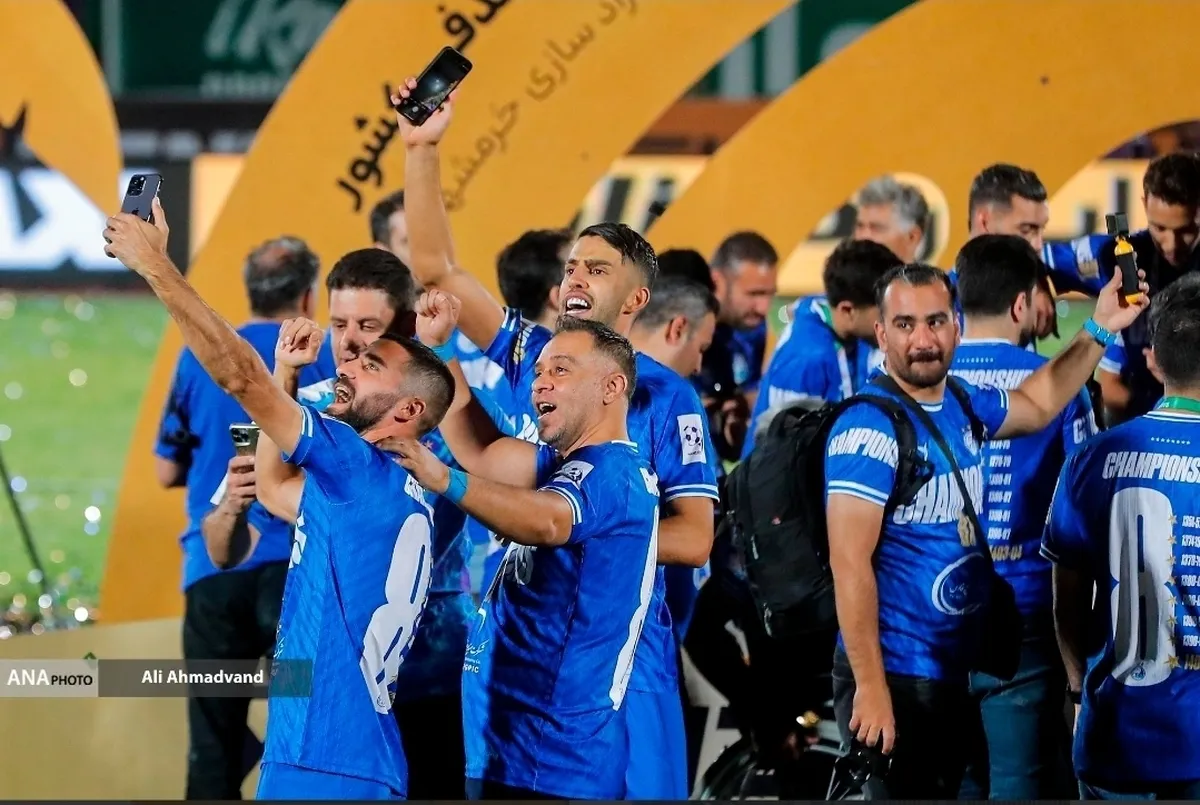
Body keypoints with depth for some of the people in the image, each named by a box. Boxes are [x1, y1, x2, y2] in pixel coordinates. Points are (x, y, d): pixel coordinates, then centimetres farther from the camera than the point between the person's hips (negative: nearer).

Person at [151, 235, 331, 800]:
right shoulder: (324, 358, -1)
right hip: (294, 564, -2)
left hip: (212, 569, 2)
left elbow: (168, 471, 11)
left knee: (213, 739, 5)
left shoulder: (199, 359, 4)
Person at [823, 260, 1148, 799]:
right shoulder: (869, 427, -17)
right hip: (894, 676, -9)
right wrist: (869, 687, -24)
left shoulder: (962, 406, 8)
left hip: (953, 673, 9)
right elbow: (850, 563, -21)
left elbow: (1037, 405, 32)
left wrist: (1099, 331, 22)